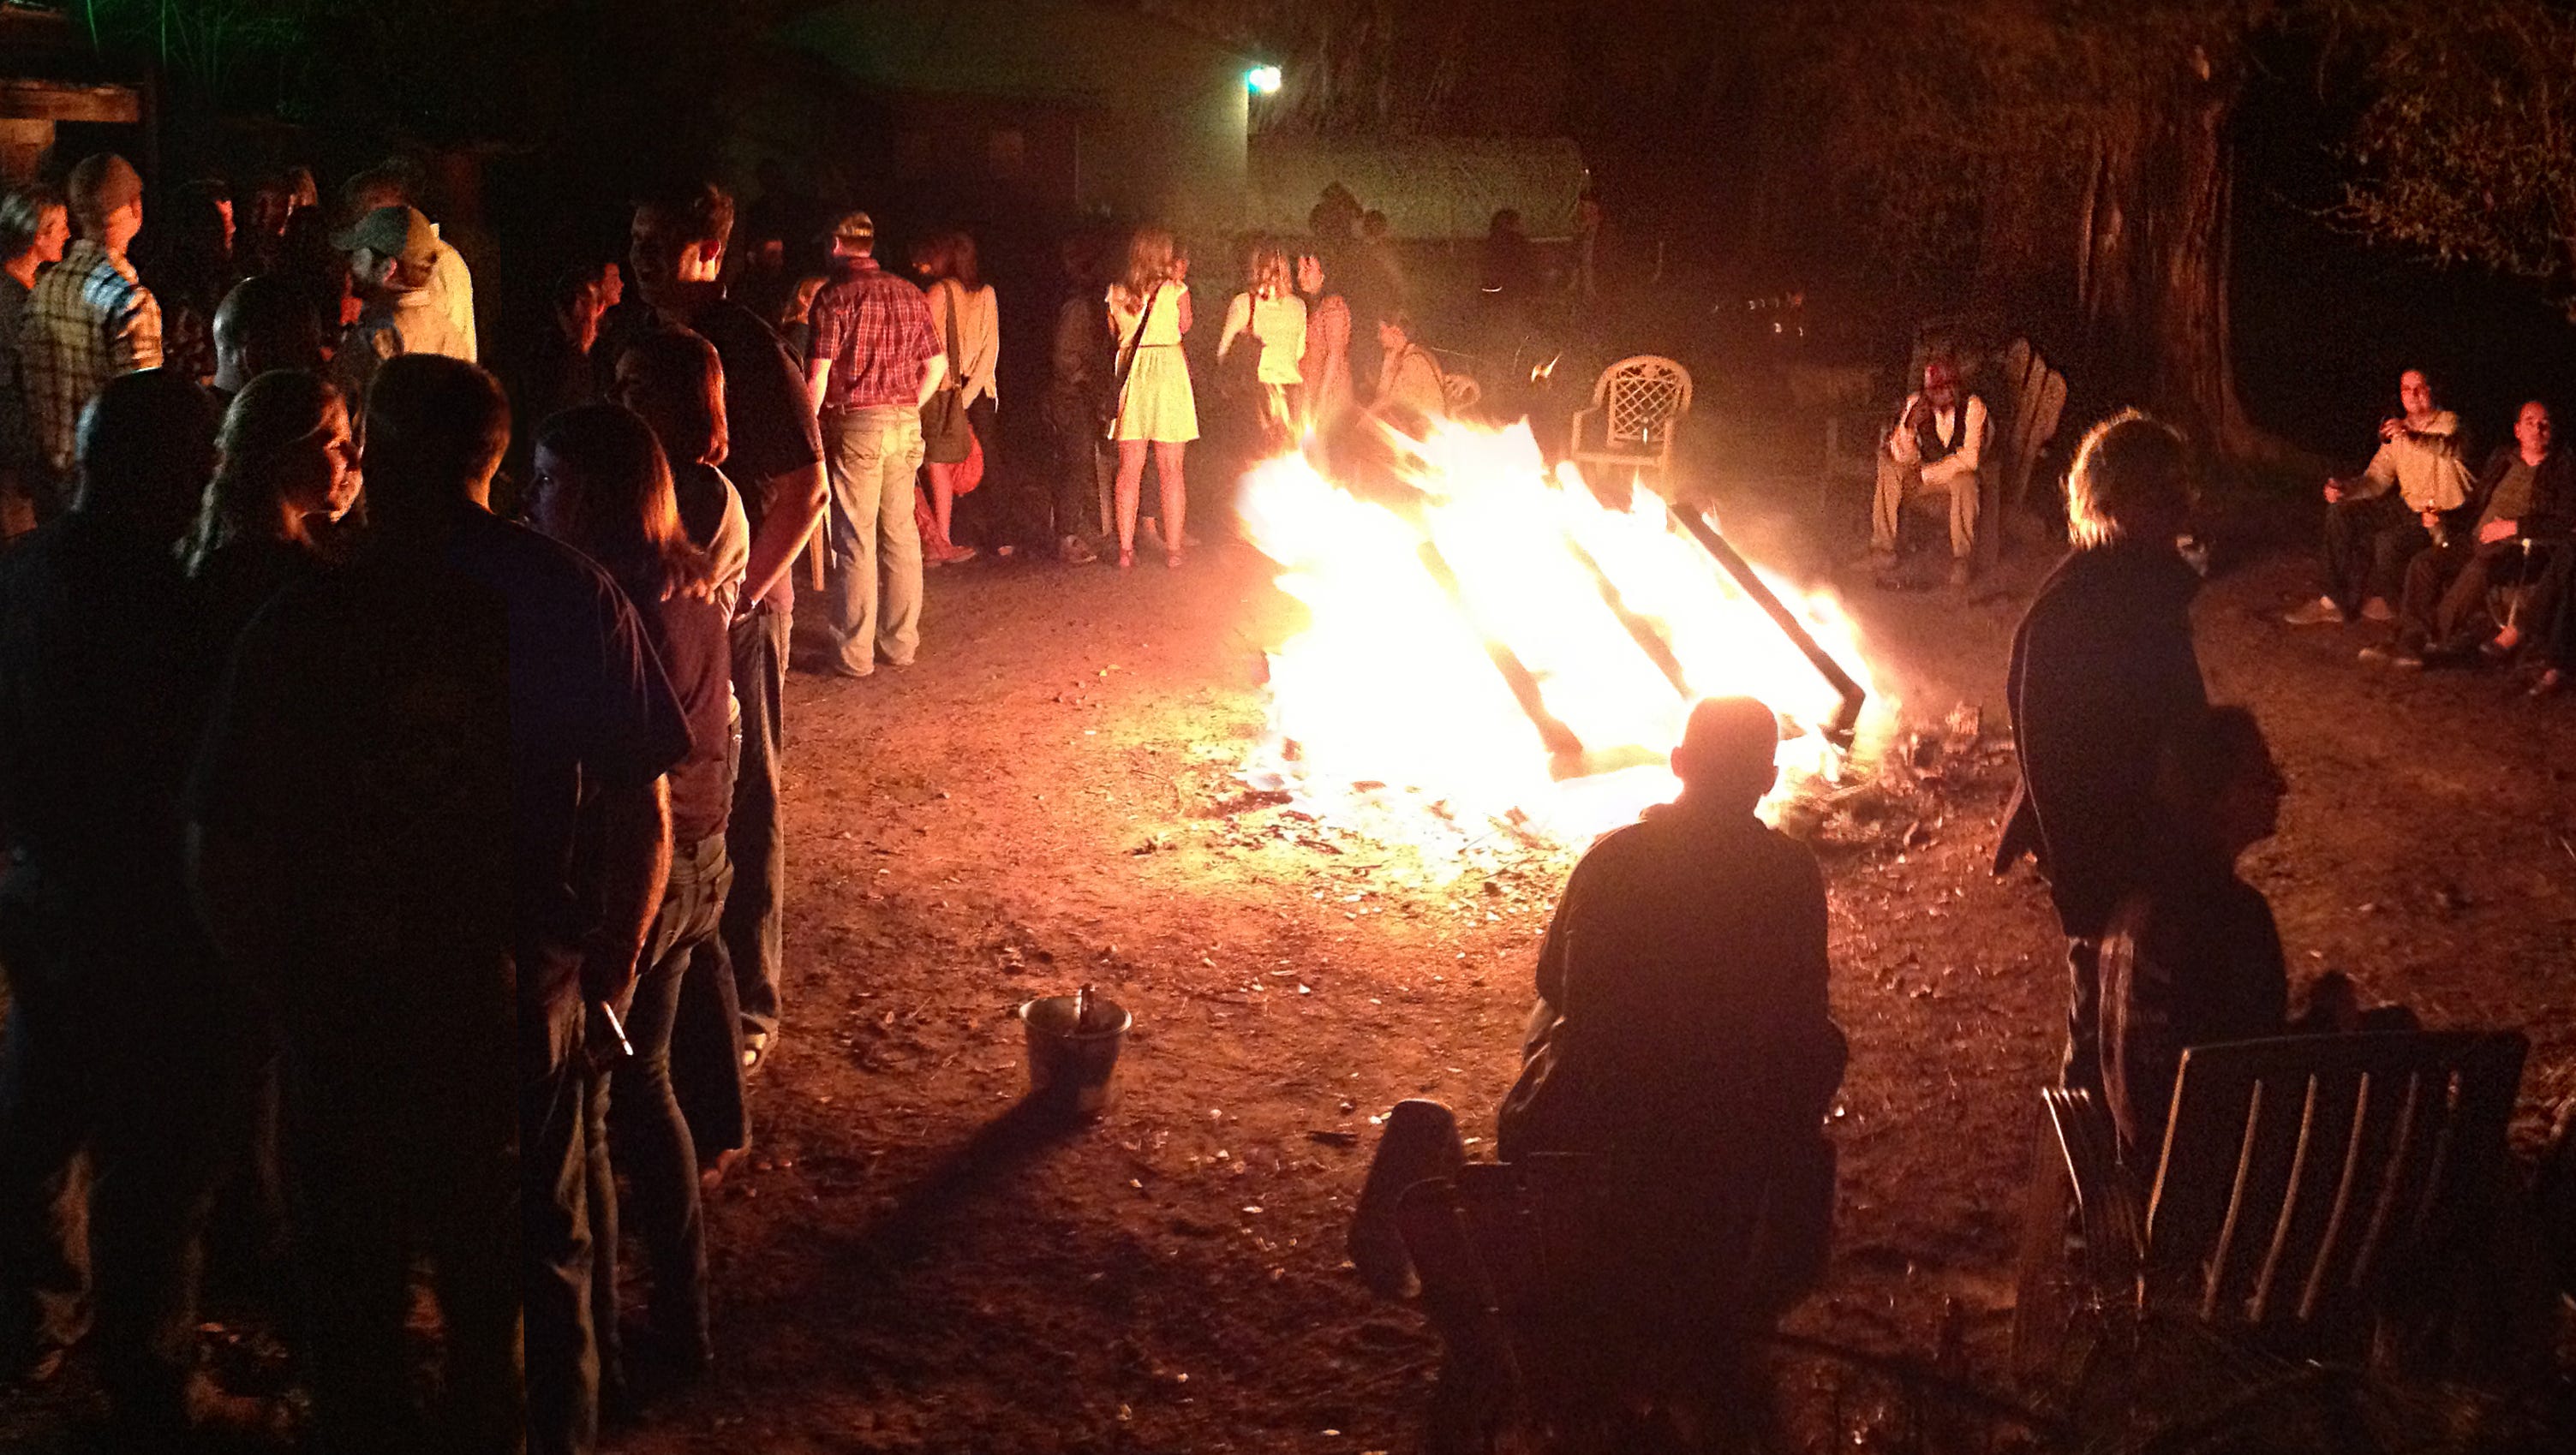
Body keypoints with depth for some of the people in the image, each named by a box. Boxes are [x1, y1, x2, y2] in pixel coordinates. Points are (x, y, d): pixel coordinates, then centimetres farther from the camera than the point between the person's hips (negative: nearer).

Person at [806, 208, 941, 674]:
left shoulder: (834, 298, -7)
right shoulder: (910, 294, 8)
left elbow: (818, 376, -12)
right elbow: (937, 365, 10)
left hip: (855, 425, -5)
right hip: (906, 425, 5)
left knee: (855, 540, -1)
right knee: (901, 533, 11)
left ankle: (854, 653, 2)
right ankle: (900, 643, 18)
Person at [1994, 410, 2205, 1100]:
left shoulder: (2155, 577, 2)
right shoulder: (2066, 609, -23)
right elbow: (2049, 754, -22)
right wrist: (2079, 882, -21)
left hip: (2157, 830, 8)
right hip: (2102, 844, -8)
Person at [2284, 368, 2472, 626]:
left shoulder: (2447, 422, -8)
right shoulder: (2396, 432, 11)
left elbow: (2448, 449, -33)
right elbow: (2377, 478, 7)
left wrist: (2410, 436, -53)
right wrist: (2344, 489, -14)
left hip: (2441, 515, -7)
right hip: (2406, 505, 7)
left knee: (2388, 540, -33)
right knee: (2339, 512, -9)